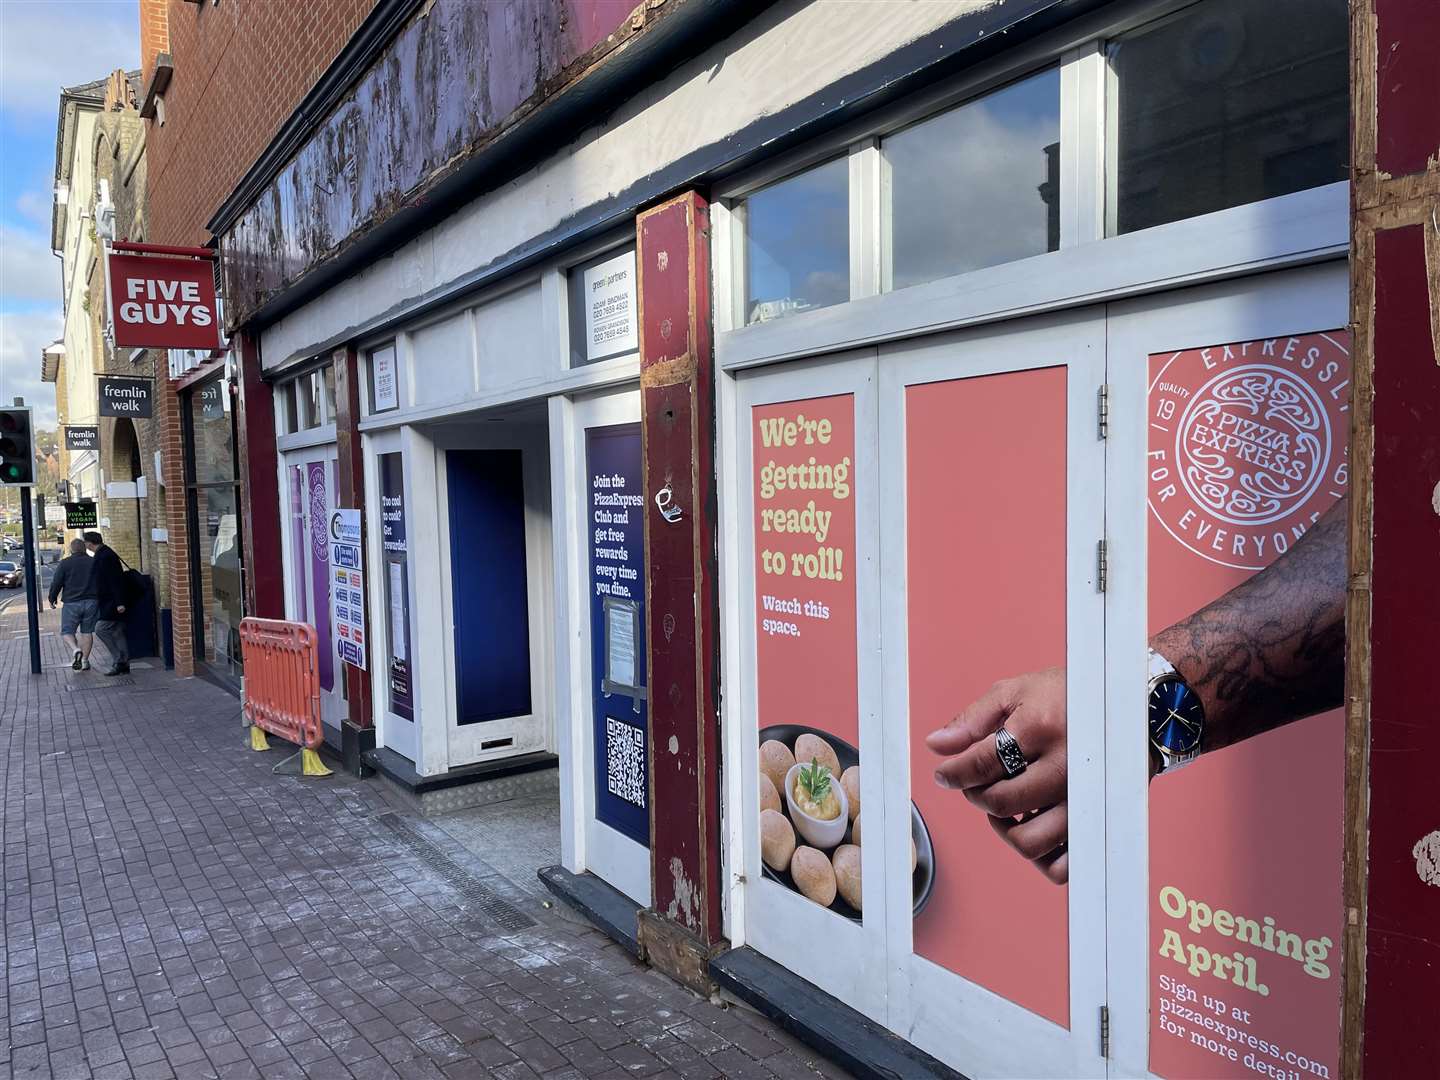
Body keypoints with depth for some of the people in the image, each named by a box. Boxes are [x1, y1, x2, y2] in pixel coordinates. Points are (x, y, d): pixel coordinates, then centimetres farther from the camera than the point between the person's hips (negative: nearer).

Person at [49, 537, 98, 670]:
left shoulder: (65, 563, -4)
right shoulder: (94, 562, 6)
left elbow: (56, 583, -4)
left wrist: (52, 599, 10)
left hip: (72, 603, -3)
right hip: (91, 602, 3)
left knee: (66, 631, 5)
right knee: (87, 632, 10)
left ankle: (76, 650, -22)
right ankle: (85, 660, 11)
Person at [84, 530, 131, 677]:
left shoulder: (105, 556, -15)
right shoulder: (104, 554, 16)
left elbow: (115, 580, -22)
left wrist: (119, 602, -24)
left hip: (111, 603, -10)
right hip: (109, 603, 10)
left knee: (101, 629, -9)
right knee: (117, 633, 10)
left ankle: (120, 661, -7)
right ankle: (123, 664, 12)